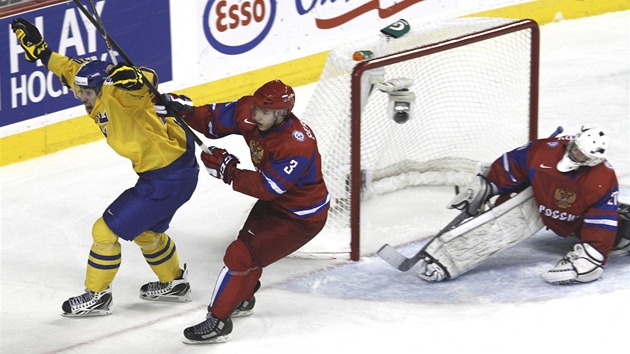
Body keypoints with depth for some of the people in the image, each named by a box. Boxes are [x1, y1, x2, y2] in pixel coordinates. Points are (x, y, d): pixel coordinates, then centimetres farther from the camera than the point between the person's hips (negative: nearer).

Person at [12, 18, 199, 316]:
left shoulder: (119, 96, -23)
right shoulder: (100, 103, 4)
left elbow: (147, 82, -42)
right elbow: (72, 70, 13)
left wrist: (132, 78, -62)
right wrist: (39, 50, 9)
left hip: (168, 180, -10)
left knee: (107, 230, -1)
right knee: (145, 231, 31)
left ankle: (96, 296, 13)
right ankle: (174, 284, 49)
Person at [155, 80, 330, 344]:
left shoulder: (296, 145, -36)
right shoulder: (248, 113, -16)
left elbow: (267, 188, -34)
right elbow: (214, 120, -2)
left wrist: (228, 171, -36)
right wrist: (182, 109, -17)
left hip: (301, 217, -9)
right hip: (274, 201, 9)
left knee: (241, 255, -13)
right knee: (247, 243, 28)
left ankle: (217, 321, 1)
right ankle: (242, 299, 55)